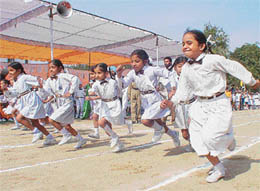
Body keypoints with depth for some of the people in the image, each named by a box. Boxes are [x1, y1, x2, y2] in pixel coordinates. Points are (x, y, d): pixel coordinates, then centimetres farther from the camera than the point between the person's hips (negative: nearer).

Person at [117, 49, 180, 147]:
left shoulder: (152, 70, -16)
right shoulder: (132, 73, -3)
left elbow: (169, 75, -11)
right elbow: (123, 84, -12)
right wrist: (119, 76, -30)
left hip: (155, 99, -6)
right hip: (145, 101, 6)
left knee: (145, 120, -22)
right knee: (158, 122, 20)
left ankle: (159, 129, 10)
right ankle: (173, 134, 46)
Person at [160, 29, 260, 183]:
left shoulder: (213, 60, -16)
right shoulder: (186, 69, 1)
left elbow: (234, 68, -4)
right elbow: (183, 90, 8)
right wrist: (172, 102, -8)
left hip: (218, 104, -6)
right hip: (200, 106, 6)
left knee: (209, 136, -21)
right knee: (197, 140, 4)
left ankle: (228, 138, 18)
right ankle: (219, 169, 24)